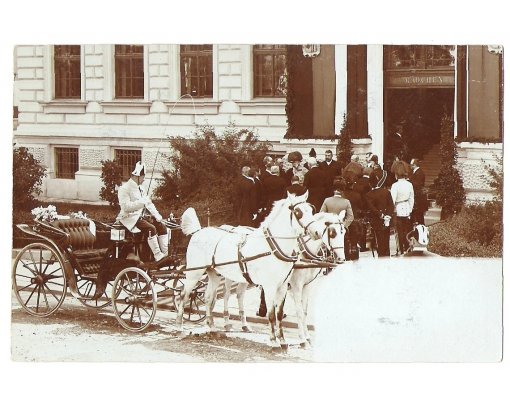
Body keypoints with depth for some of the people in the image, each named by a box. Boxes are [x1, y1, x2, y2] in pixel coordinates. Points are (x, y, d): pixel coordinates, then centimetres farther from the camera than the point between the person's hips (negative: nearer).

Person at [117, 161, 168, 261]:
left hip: (140, 216, 9)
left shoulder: (140, 189, 18)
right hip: (130, 218, -9)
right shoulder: (124, 188, -12)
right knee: (151, 228, -28)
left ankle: (165, 254, -4)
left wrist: (157, 215, 2)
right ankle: (158, 257, -27)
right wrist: (141, 202, -28)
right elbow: (126, 206, -23)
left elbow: (149, 203, 16)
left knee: (161, 226, -3)